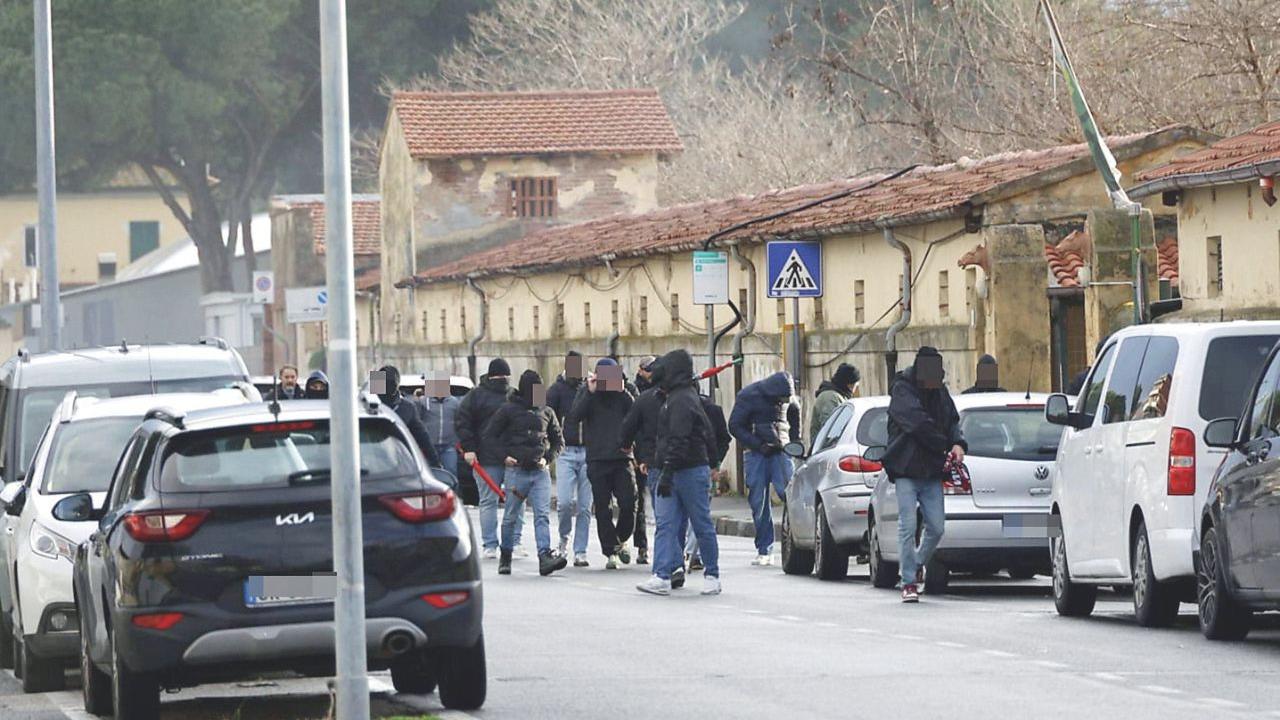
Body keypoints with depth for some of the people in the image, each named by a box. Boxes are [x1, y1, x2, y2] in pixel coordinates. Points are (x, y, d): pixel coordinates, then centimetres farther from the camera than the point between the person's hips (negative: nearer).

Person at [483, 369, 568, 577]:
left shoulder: (546, 412, 11)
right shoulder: (508, 410, 0)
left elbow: (558, 440, 20)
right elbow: (489, 436, 3)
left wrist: (548, 458, 4)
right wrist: (505, 456, -8)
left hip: (540, 472, 2)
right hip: (516, 471, -2)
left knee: (543, 514, -11)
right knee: (511, 517, 6)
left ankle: (545, 556, -19)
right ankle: (505, 557, 21)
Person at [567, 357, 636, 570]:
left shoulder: (623, 394, 9)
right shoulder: (586, 393, 6)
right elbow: (574, 416, -9)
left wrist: (623, 392, -15)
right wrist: (590, 392, -15)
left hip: (621, 457, 0)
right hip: (597, 459, 0)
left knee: (629, 503, -7)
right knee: (602, 509, 1)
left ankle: (621, 540, 19)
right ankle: (610, 552, 9)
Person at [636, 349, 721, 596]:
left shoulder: (681, 401, -15)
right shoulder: (687, 397, 17)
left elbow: (678, 441, -22)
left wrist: (667, 473, -26)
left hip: (691, 471, -10)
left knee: (702, 525, 1)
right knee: (666, 525, 0)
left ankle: (712, 576, 10)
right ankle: (663, 576, -7)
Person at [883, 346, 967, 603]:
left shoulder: (940, 392, 13)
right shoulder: (902, 390, -7)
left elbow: (952, 422, 15)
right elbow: (918, 423, -17)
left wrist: (959, 444, -7)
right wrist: (947, 447, -17)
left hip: (932, 473, 5)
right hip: (906, 471, -5)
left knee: (936, 528, 3)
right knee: (907, 527, -9)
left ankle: (918, 564, 29)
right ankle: (909, 583, -4)